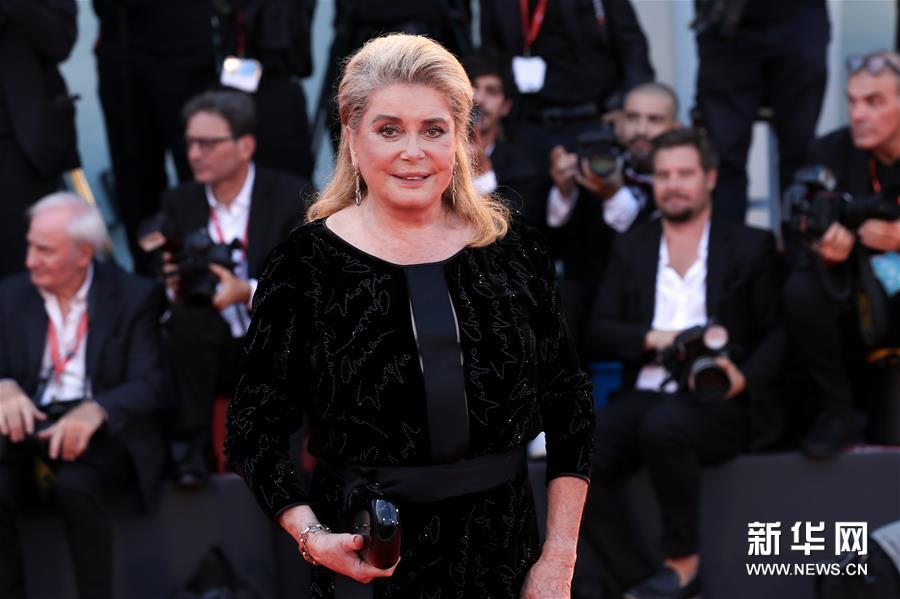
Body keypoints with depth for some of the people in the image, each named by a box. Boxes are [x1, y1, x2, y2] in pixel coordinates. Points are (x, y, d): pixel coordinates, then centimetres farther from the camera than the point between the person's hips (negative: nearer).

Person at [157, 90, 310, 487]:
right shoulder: (179, 204, 5)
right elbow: (167, 294, 6)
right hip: (211, 352, 2)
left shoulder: (292, 197, -4)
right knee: (184, 315, -30)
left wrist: (249, 292, -28)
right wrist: (171, 287, -20)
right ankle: (195, 447, -24)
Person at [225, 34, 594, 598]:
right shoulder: (307, 263, -8)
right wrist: (311, 537, -19)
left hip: (506, 552, 3)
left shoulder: (513, 250, -1)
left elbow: (569, 407, 4)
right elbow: (255, 427, -5)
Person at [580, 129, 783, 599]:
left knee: (663, 426, -39)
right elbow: (597, 334, 11)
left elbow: (778, 332, 5)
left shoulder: (750, 246, 11)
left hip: (717, 402, -3)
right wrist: (652, 338, -8)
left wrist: (745, 378, -15)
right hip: (644, 396, 3)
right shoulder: (630, 248, 18)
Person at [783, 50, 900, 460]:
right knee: (800, 291, -29)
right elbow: (797, 245, -8)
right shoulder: (828, 154, -4)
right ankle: (835, 415, -11)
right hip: (855, 306, 2)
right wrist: (824, 254, -32)